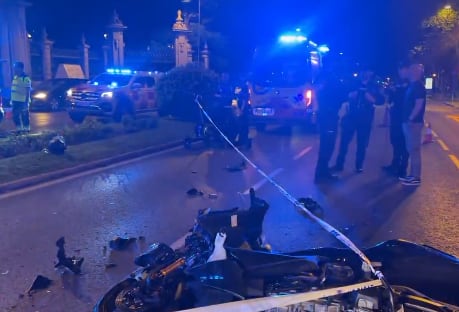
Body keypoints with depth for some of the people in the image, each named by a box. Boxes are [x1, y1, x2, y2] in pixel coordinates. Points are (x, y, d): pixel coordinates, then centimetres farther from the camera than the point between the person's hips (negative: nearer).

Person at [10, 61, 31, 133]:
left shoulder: (25, 78, -13)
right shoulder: (15, 77, 12)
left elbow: (28, 92, -14)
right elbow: (13, 89, 18)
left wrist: (26, 102, -18)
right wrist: (12, 100, 16)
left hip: (23, 101, -8)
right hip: (15, 101, 8)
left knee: (24, 117, -1)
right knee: (15, 116, 11)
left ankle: (26, 130, 8)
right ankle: (19, 130, 22)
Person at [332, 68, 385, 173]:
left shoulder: (374, 87, 7)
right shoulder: (354, 84, 8)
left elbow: (381, 100, 0)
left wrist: (373, 99, -20)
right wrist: (349, 95, -16)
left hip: (365, 119, 0)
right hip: (351, 116, 0)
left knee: (362, 144, 4)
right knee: (344, 141, -3)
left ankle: (359, 166, 14)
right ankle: (339, 164, 6)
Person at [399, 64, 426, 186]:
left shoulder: (419, 86, -13)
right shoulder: (412, 85, 16)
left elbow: (419, 105, -20)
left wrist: (410, 119, -18)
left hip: (414, 122, -10)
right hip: (409, 122, 10)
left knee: (414, 150, -6)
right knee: (411, 149, 13)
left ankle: (416, 178, -1)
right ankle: (412, 175, 21)